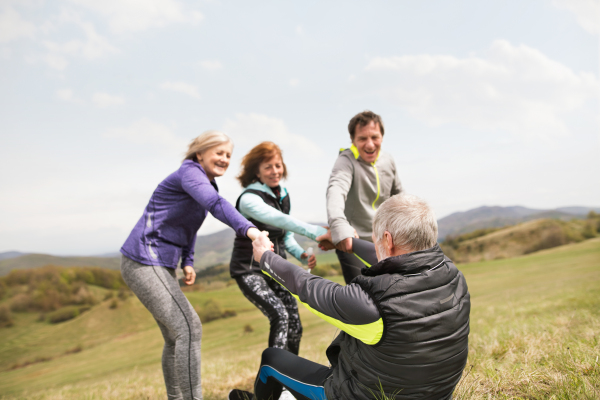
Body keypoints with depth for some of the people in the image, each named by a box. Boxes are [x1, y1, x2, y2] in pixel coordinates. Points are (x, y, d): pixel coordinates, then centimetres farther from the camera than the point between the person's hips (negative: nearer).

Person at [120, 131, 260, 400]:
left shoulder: (206, 182, 14)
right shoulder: (190, 171, -14)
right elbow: (216, 204, -34)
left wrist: (187, 261, 7)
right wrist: (248, 229, -49)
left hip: (161, 265, 9)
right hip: (143, 262, -9)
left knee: (175, 336, 15)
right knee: (188, 328, -14)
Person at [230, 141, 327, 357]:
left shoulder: (283, 196, 8)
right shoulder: (249, 198, -16)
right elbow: (278, 219, -35)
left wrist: (302, 255, -5)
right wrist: (315, 232, -46)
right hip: (249, 268, -7)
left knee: (294, 324, 0)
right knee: (279, 316, -24)